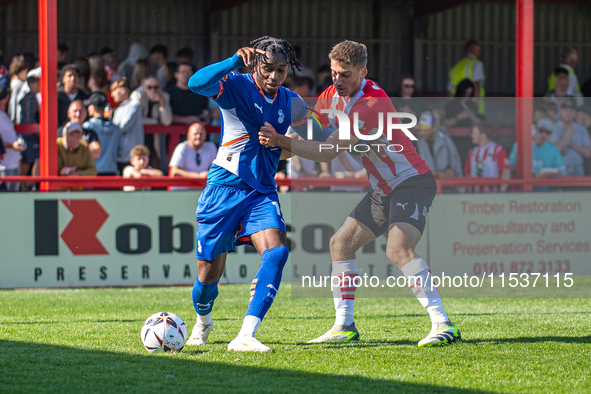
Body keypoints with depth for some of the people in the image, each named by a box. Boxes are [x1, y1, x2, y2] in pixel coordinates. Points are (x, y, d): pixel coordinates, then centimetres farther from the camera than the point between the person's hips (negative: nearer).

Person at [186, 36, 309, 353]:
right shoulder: (237, 86, -8)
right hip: (224, 187, -3)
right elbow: (196, 83, -30)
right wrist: (235, 61, -38)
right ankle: (203, 321, 38)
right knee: (209, 273, 3)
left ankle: (245, 337, -29)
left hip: (262, 192, 3)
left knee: (276, 253, -24)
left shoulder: (291, 103, 7)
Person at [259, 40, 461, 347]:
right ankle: (344, 326, 15)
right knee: (340, 243, 9)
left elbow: (329, 152, -27)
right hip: (384, 190, 10)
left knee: (398, 249, -29)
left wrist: (281, 141, -30)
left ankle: (443, 325, -31)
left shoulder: (371, 103, -25)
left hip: (412, 182, -10)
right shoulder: (335, 94, 4)